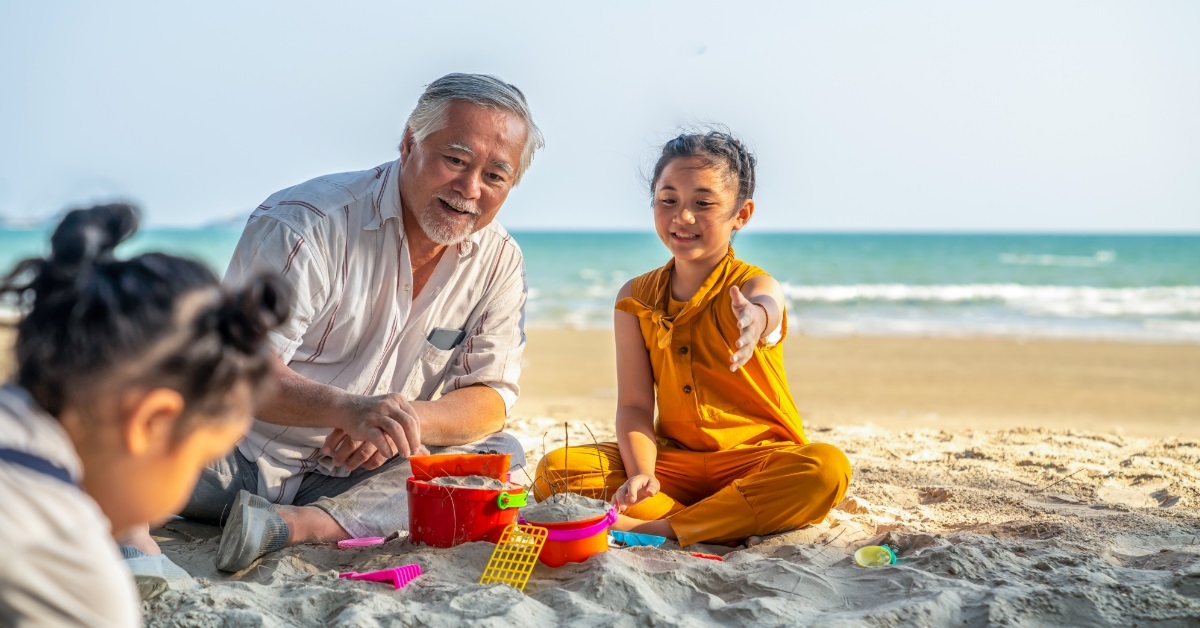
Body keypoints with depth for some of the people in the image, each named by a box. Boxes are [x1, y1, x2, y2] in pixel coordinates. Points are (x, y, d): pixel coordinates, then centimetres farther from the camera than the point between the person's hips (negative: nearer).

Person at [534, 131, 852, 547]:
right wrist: (641, 475, -23)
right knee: (555, 471, -16)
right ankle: (727, 526, -22)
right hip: (674, 460, 3)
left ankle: (659, 529, -27)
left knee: (827, 468, -34)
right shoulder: (635, 298, 2)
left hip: (755, 460, -3)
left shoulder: (754, 284, -10)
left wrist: (756, 319, -64)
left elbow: (765, 306, -38)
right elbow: (634, 404, -4)